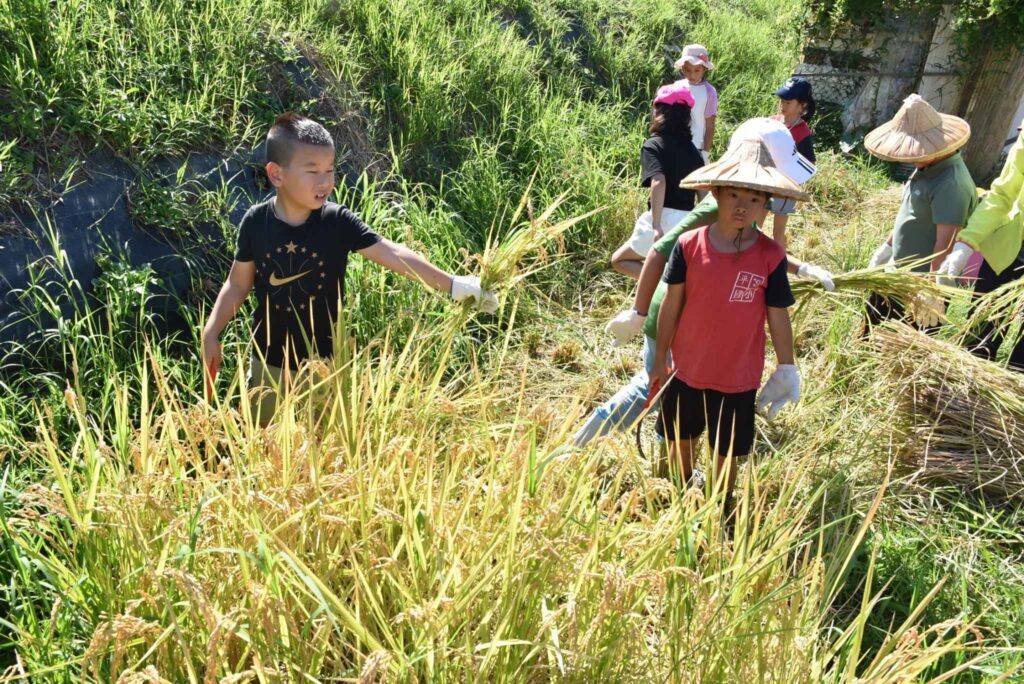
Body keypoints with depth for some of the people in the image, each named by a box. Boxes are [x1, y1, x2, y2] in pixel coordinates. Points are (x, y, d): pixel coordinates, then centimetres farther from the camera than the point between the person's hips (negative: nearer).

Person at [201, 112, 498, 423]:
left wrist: (452, 284, -28)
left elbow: (394, 254, -21)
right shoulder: (256, 221, -12)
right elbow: (238, 283, -1)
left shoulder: (338, 222, -16)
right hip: (269, 362, 1)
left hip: (324, 361, -1)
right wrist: (211, 334, -6)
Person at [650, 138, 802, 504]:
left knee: (726, 454, 15)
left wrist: (786, 370, 2)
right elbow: (671, 306, -3)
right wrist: (659, 360, 3)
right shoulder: (688, 245, -12)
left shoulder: (771, 257, -12)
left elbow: (778, 317, -3)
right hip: (686, 369, 1)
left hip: (738, 377, -1)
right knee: (679, 442, 21)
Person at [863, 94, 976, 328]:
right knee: (877, 324, 21)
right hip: (900, 273, 10)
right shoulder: (927, 168, 6)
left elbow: (946, 242, -27)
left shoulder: (950, 184, -25)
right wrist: (888, 245, 21)